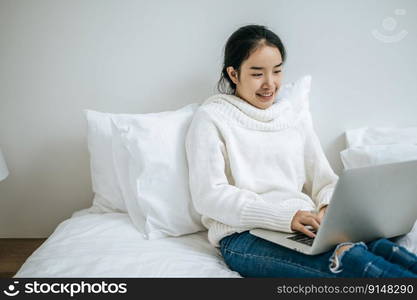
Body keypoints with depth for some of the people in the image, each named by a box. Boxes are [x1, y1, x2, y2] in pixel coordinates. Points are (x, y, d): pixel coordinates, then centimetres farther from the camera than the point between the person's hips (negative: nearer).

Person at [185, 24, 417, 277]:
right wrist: (284, 216, -18)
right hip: (244, 236, -4)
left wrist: (330, 207, -7)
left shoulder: (297, 115, 22)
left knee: (379, 245, -30)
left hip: (306, 229, 5)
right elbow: (209, 195, -7)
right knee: (349, 257, -35)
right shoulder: (211, 118, 5)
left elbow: (323, 178, 19)